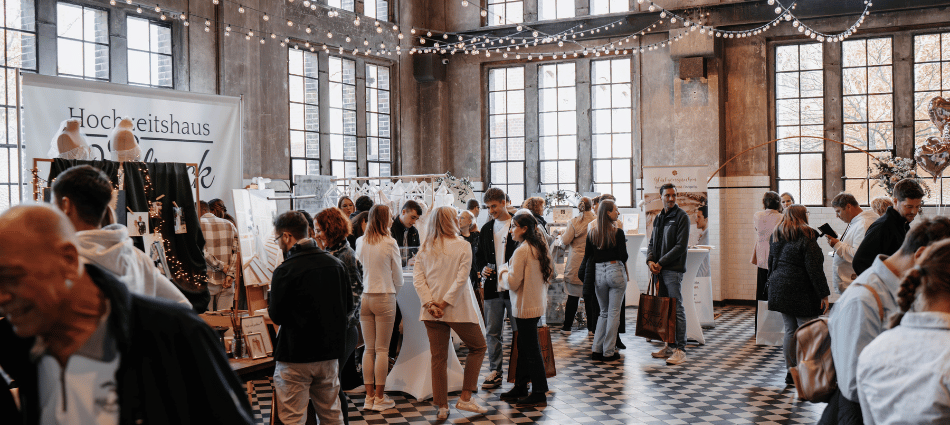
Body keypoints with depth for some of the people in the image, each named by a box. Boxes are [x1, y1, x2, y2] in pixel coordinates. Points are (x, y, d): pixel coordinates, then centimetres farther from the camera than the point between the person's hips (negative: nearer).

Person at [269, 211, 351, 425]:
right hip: (329, 352, 6)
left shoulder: (285, 271, -16)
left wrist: (270, 309, 9)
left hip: (295, 358, -6)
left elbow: (277, 316, -11)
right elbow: (348, 304, 11)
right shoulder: (336, 264, 2)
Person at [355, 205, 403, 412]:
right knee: (382, 350, 2)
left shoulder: (360, 242, 1)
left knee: (369, 349, 11)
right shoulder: (390, 243, -10)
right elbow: (398, 277, -2)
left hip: (364, 297, 4)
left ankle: (369, 396, 14)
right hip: (384, 298, -4)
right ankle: (380, 398, 8)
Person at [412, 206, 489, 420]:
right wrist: (445, 303, -14)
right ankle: (465, 398, 8)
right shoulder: (462, 246, -6)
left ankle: (442, 406, 9)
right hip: (458, 310, -4)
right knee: (478, 347, 14)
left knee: (438, 358, 8)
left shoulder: (425, 248, 6)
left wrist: (430, 303, -8)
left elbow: (417, 277, -2)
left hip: (432, 311, 4)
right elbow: (461, 278, -16)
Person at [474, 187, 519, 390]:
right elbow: (479, 257, 20)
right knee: (492, 333, 8)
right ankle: (495, 372, 17)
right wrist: (483, 268, -1)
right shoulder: (486, 229, 13)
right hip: (492, 288, 5)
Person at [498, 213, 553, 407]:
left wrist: (503, 272, -1)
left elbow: (513, 283, -18)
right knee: (523, 347, 17)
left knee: (530, 349, -1)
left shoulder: (522, 251, -19)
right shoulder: (541, 248, 8)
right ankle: (520, 387, 26)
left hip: (525, 306, -9)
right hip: (537, 303, 9)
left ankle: (539, 392, 7)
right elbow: (550, 272, 19)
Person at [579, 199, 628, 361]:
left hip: (598, 273, 5)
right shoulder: (618, 232, -10)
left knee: (604, 312, 16)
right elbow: (623, 257, -9)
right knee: (614, 313, 3)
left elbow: (587, 257, 7)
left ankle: (596, 350, 12)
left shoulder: (592, 234, 4)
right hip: (616, 272, -5)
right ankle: (609, 352, 5)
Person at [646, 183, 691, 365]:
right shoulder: (658, 218, 17)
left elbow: (681, 246, -13)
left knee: (677, 309, -7)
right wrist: (650, 260, -1)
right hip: (659, 270, 7)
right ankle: (669, 345, 19)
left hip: (674, 270, -7)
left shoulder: (681, 217, -6)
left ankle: (680, 349, -4)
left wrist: (660, 263, -14)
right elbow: (652, 242, 19)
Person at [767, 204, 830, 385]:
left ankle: (791, 371, 15)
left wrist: (774, 285, 30)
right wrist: (824, 294, -11)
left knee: (790, 330, 12)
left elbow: (771, 264, 20)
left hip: (779, 291, 7)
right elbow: (815, 269, -14)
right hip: (801, 294, -7)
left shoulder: (776, 237, 11)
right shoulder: (806, 238, -11)